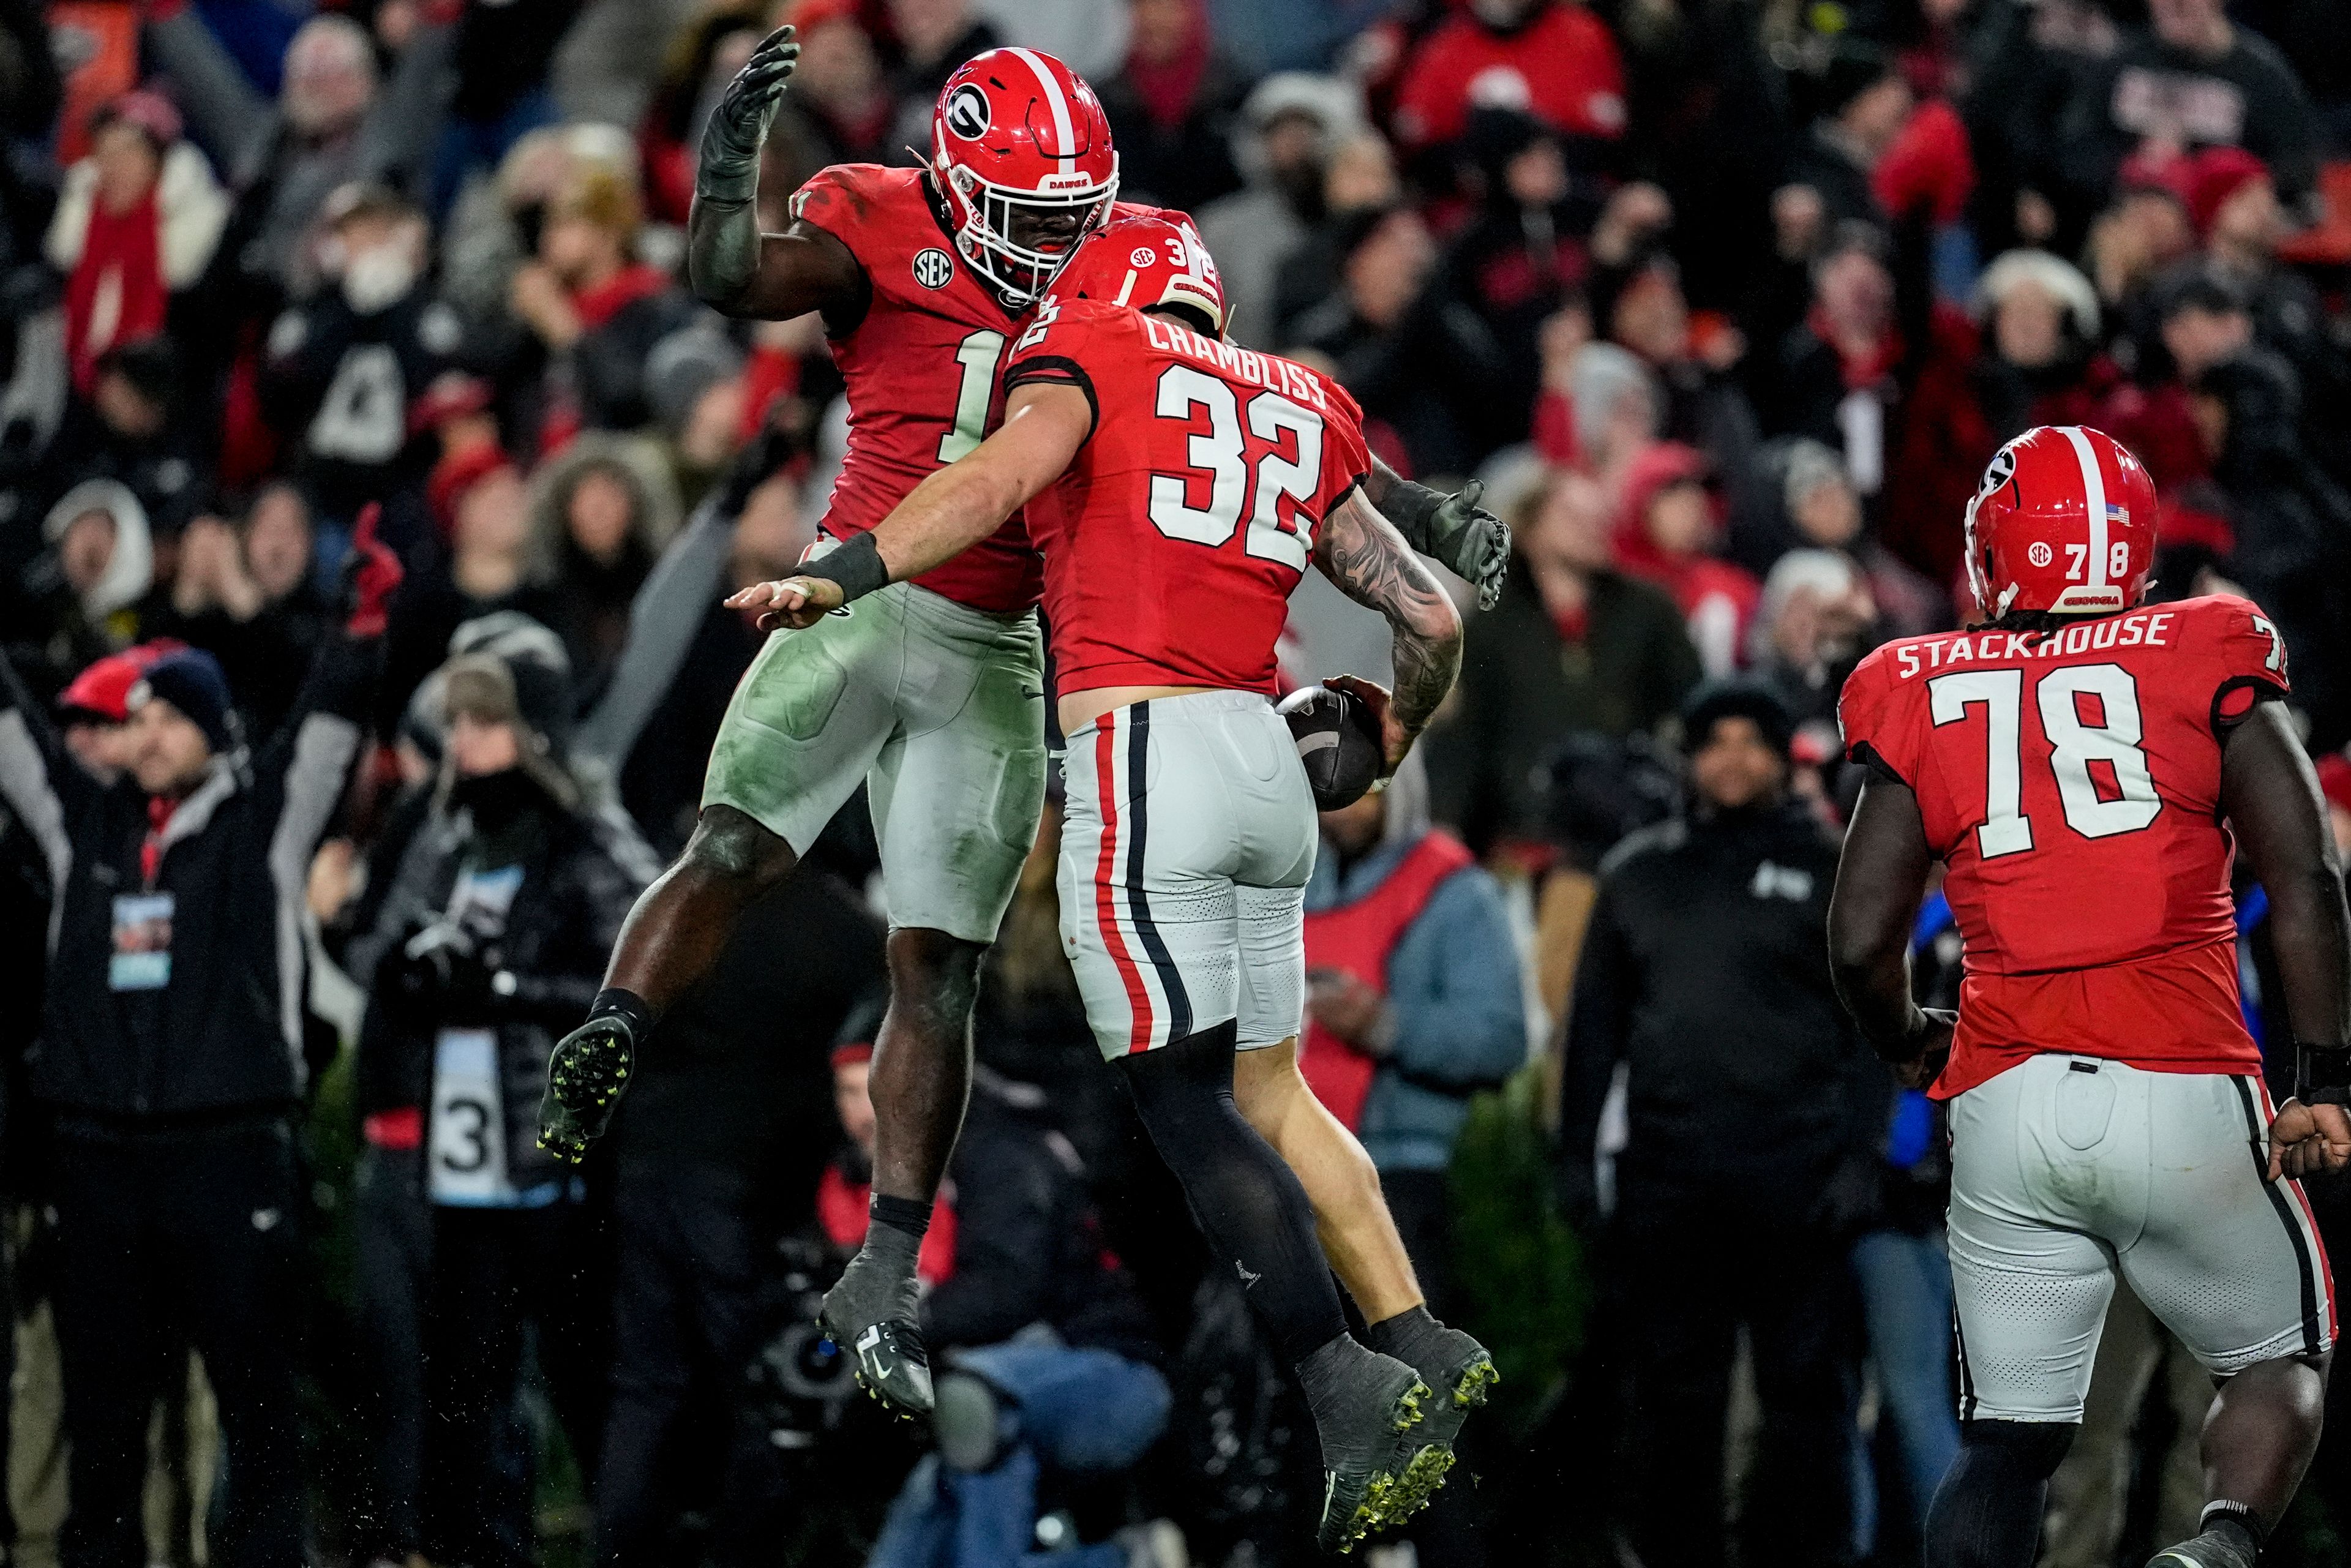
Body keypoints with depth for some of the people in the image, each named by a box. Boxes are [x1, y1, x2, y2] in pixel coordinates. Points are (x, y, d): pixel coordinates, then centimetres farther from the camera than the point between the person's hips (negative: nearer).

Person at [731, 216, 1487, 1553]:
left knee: (1187, 1100, -6)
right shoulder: (1298, 416, 21)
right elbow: (1432, 616, 22)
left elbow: (1000, 480, -15)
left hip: (1143, 753, -6)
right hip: (1264, 764, 7)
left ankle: (1356, 1403, -12)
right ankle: (1426, 1355, 15)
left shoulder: (1092, 363, 6)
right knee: (1270, 1088, 19)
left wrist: (839, 579, -22)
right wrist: (1399, 732, 42)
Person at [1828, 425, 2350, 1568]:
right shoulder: (2205, 666, 4)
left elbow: (1862, 945, 5)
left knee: (2008, 1434, 11)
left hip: (2006, 1112, 2)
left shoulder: (1925, 701, 8)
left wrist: (1910, 1045, 25)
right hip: (2186, 1090, -2)